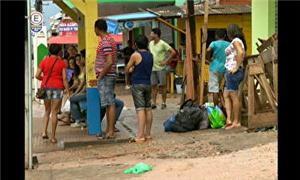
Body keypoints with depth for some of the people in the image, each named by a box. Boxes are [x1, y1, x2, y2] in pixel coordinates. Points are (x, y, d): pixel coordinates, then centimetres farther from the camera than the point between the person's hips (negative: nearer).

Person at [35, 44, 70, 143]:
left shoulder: (44, 61, 2)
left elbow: (37, 75, -1)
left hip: (46, 87, 2)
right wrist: (68, 91, -4)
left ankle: (45, 131, 4)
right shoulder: (61, 62, -3)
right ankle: (53, 136, 3)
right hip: (57, 87, -2)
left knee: (47, 111, 18)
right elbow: (64, 78, -8)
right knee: (54, 112, 2)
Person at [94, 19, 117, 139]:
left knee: (110, 103, -8)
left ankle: (111, 131, -6)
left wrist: (100, 76, -16)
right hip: (109, 76, 10)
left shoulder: (105, 42, -16)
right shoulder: (110, 39, 16)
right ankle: (109, 129, 20)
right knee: (109, 103, 13)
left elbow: (109, 62, -24)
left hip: (105, 77, -10)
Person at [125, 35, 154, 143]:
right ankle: (148, 133, 16)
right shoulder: (150, 55, 8)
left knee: (140, 109, -11)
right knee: (148, 108, 10)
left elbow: (126, 70, -3)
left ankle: (140, 136, -15)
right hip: (148, 84, 6)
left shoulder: (136, 55, -10)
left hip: (137, 84, -6)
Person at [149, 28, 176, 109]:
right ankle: (154, 103, 9)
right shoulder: (151, 43, 8)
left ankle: (164, 103, 9)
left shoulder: (163, 44, -11)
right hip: (152, 68, 6)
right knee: (153, 86, 5)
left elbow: (173, 52, -13)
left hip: (160, 68, -6)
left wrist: (166, 61, -14)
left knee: (162, 86, 0)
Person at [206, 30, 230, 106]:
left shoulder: (214, 43, -4)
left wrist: (209, 58, -6)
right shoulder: (229, 44, 7)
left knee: (214, 90, -3)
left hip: (215, 68, -4)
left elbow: (208, 50, -23)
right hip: (225, 69, 4)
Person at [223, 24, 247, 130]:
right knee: (226, 96, 10)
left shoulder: (236, 41, -10)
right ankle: (229, 119, 5)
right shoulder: (237, 41, 19)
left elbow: (241, 53, -27)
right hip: (230, 72, 10)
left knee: (234, 96, -5)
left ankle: (236, 122, 0)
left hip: (233, 72, -10)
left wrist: (237, 67, -23)